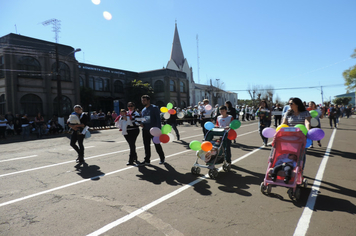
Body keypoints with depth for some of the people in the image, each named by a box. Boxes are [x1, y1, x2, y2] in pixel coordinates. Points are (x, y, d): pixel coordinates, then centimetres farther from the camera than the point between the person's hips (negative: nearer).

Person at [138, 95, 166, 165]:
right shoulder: (143, 110, 14)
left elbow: (158, 119, -11)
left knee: (157, 145, 3)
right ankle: (147, 160, 18)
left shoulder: (154, 108, -7)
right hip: (145, 130, 7)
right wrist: (142, 123, 1)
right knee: (146, 146, 9)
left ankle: (162, 158, 20)